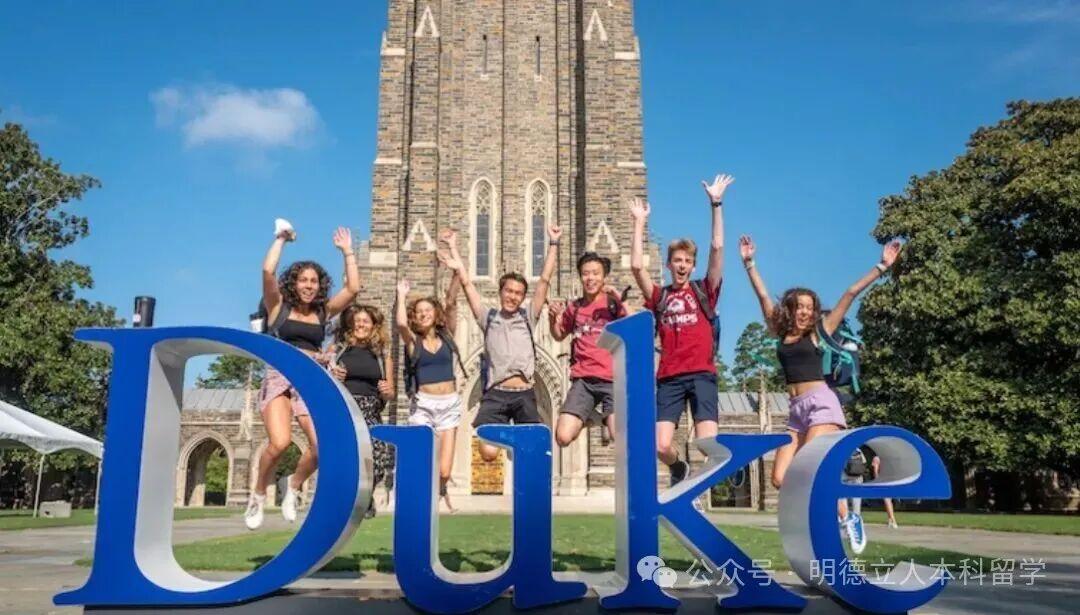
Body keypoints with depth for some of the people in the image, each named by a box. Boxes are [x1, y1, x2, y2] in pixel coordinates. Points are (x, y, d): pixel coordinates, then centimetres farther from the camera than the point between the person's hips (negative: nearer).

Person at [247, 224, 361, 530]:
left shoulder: (323, 312, 12)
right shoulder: (279, 307, 5)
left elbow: (353, 288, 3)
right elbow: (267, 271, -10)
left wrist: (347, 251, 7)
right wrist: (281, 239, 1)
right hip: (280, 378, -3)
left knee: (323, 446, -15)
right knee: (280, 442, -25)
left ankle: (293, 486, 16)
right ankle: (258, 497, 3)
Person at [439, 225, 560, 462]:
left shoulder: (528, 317, 13)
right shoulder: (489, 318, 13)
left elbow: (544, 281, 8)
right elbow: (468, 287, 5)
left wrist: (553, 244, 4)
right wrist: (459, 267, -9)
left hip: (525, 395, 1)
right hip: (496, 395, -1)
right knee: (488, 453, -13)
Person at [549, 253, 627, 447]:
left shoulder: (613, 302, 3)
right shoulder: (575, 307, 12)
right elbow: (559, 336, 28)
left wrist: (619, 299, -21)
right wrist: (554, 319, 8)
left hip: (613, 379, -3)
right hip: (583, 380, 3)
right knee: (563, 438, -9)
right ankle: (591, 417, 21)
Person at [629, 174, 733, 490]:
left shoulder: (704, 291, 11)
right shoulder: (660, 296, 13)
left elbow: (717, 248, 2)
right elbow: (636, 266, 0)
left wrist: (716, 205, -2)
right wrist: (639, 221, 5)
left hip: (702, 375, -1)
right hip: (669, 378, 1)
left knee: (708, 445, -14)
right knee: (661, 446, -7)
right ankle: (680, 470, 28)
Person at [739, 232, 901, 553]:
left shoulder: (818, 332, 5)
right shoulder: (782, 334, 14)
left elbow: (850, 294, 3)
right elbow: (763, 296, 15)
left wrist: (881, 267, 3)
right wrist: (749, 263, 14)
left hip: (820, 403, -5)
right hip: (796, 410, 5)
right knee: (781, 478, -5)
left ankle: (848, 518, 1)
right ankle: (830, 510, 12)